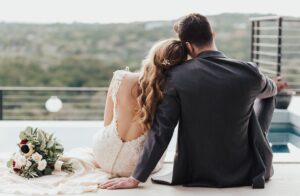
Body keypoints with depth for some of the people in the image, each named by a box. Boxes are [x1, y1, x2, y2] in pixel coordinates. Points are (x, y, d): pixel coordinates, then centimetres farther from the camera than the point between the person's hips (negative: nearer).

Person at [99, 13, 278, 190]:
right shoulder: (248, 72, -13)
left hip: (197, 175, 1)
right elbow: (272, 90, 12)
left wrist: (136, 178, -7)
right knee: (265, 97, 24)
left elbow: (160, 132, -14)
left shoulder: (178, 76, -16)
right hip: (246, 173, -1)